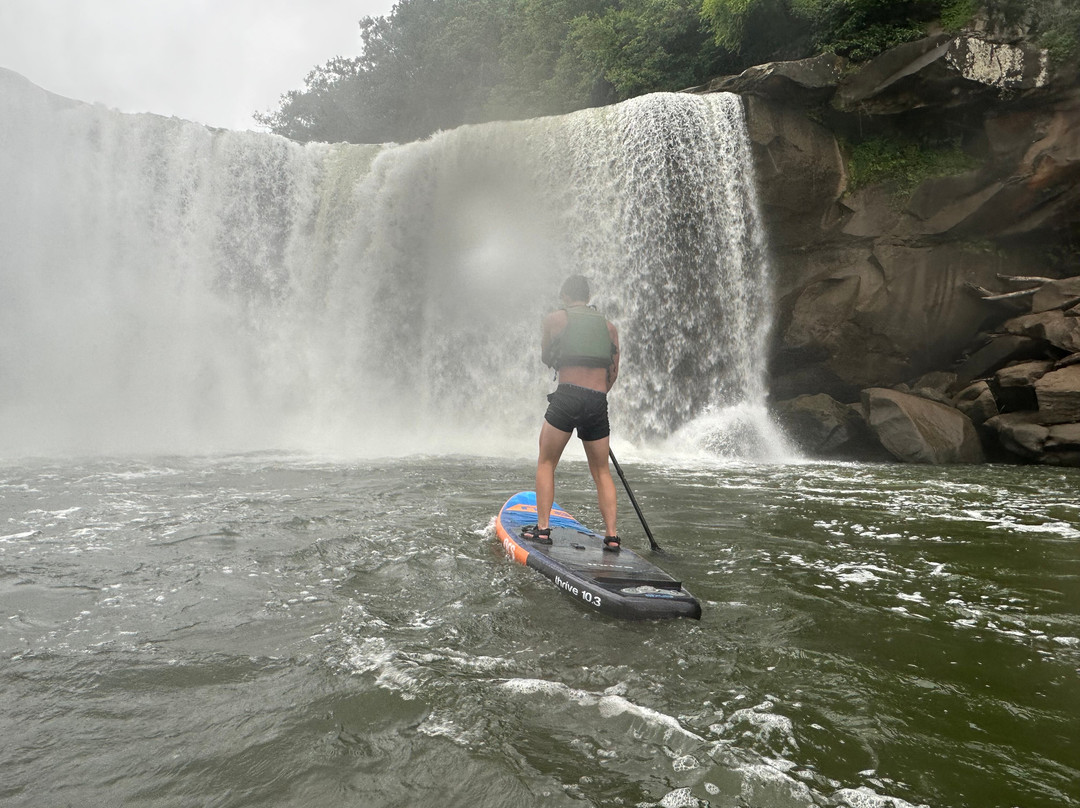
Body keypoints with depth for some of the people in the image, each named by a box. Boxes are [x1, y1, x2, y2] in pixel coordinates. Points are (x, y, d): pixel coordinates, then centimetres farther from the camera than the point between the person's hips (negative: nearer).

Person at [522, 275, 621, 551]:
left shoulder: (555, 318, 7)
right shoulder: (609, 326, 16)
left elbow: (546, 358, 17)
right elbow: (613, 372, 15)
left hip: (567, 397, -3)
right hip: (598, 403, 4)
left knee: (546, 463, 11)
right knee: (601, 471, 13)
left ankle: (542, 528, 7)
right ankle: (611, 535, 8)